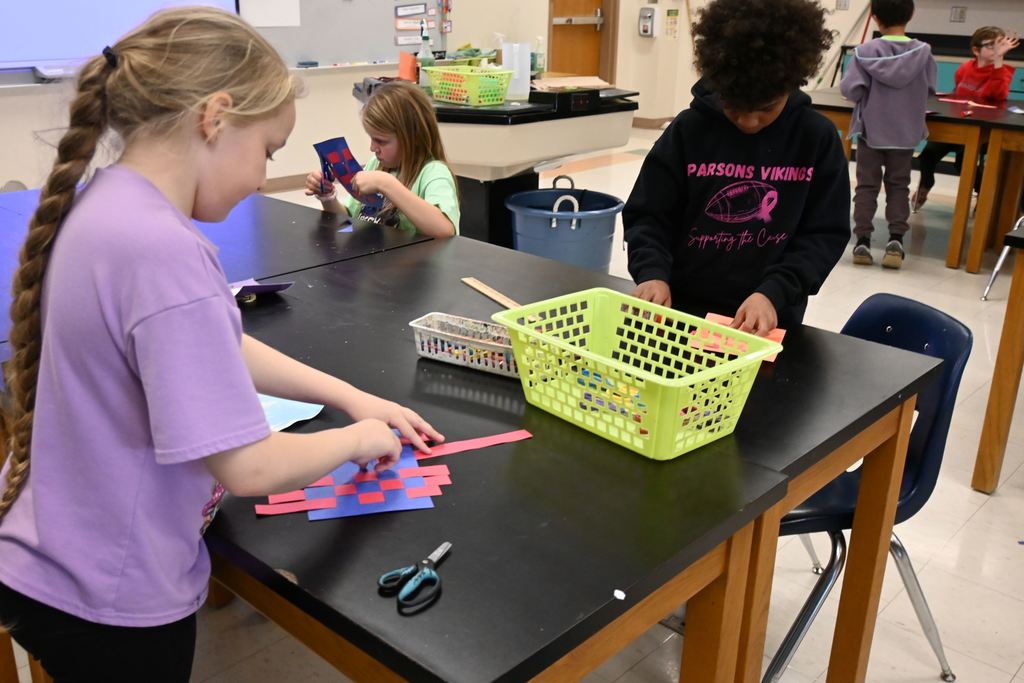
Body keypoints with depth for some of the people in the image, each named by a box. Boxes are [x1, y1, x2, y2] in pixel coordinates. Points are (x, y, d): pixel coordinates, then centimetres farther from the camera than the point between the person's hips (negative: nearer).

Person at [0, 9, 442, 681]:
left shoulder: (104, 203, -3)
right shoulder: (163, 252, -32)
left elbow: (215, 351, 9)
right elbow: (249, 468, -30)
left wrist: (353, 396, 8)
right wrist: (357, 438, -11)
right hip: (109, 605, -7)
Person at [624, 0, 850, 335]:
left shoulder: (817, 138, -5)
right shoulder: (688, 129, -5)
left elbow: (826, 233, -3)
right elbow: (647, 215, -1)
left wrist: (774, 292, -18)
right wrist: (653, 273, -19)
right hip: (683, 309, 1)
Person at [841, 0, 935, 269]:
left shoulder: (865, 52, -13)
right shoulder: (923, 52, -6)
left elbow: (850, 90, -15)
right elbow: (929, 90, 2)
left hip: (870, 130, -1)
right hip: (905, 132, 1)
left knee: (867, 185, 8)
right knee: (898, 185, 12)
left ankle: (862, 241, 3)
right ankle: (896, 239, 0)